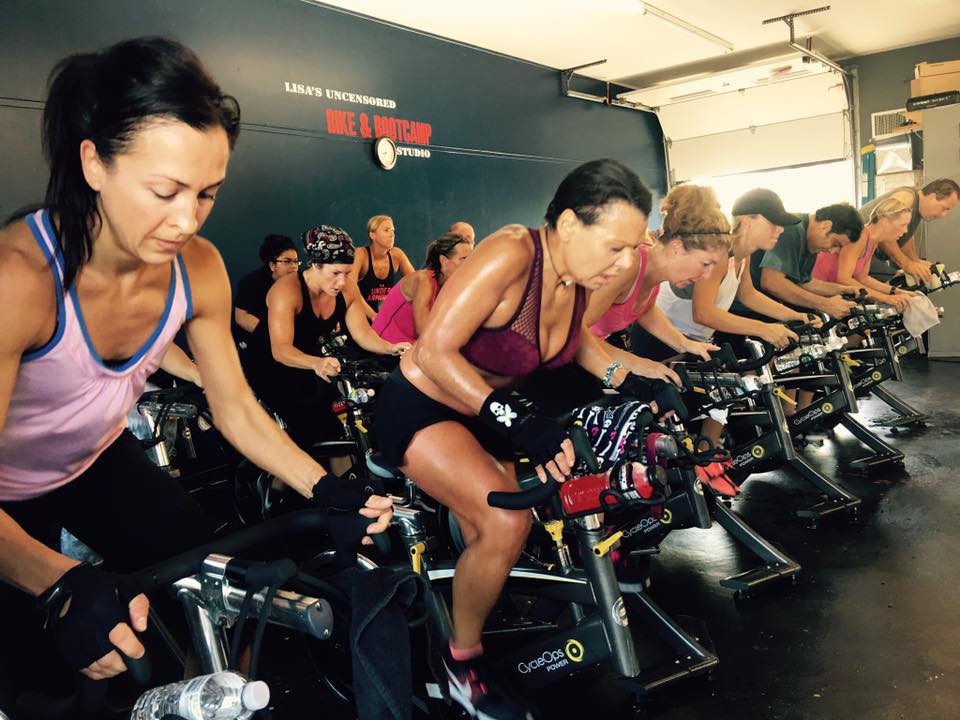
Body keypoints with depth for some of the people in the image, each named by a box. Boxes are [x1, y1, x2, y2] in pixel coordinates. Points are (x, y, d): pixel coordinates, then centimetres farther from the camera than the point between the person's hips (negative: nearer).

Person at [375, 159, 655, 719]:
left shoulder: (580, 273, -8)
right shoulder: (512, 254, -30)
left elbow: (575, 337, 13)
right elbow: (435, 351, -32)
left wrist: (630, 386, -1)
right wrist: (522, 426, -37)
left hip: (487, 412, 8)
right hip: (421, 407, -7)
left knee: (490, 548, 11)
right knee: (507, 524, -24)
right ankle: (463, 661, 1)